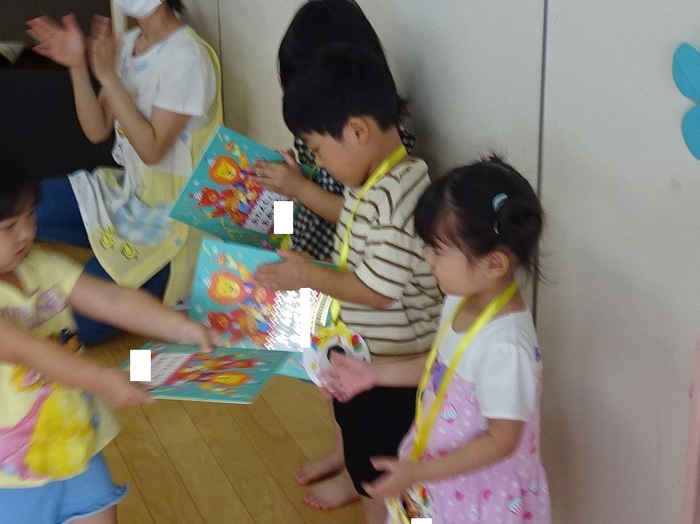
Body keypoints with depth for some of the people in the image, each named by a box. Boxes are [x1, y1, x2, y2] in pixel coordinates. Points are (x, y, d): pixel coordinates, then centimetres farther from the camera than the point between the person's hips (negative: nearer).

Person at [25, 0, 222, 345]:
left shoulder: (186, 57, -19)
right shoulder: (127, 44, 5)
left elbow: (152, 149, -22)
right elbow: (97, 131, 3)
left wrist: (108, 75, -24)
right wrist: (77, 67, -11)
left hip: (169, 216, -8)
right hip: (128, 192, 8)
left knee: (76, 323, -15)